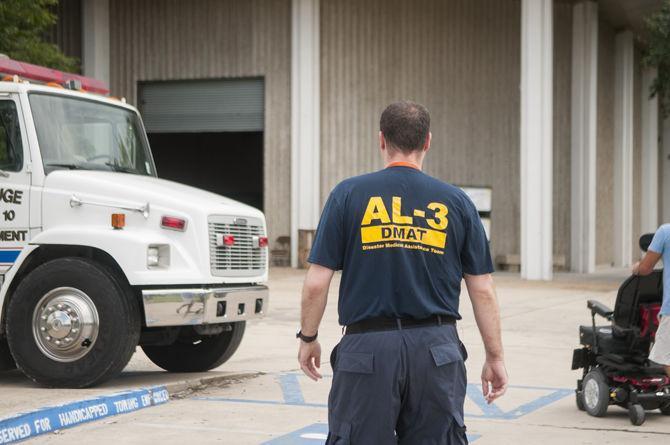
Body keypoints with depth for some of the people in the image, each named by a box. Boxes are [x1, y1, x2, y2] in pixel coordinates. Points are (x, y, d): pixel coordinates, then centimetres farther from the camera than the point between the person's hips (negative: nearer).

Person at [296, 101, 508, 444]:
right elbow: (482, 290, 3)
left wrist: (308, 338, 11)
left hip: (367, 349, -2)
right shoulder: (455, 202, 3)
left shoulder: (348, 195, -2)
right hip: (437, 349, 2)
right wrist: (495, 357, 11)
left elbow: (316, 282, -4)